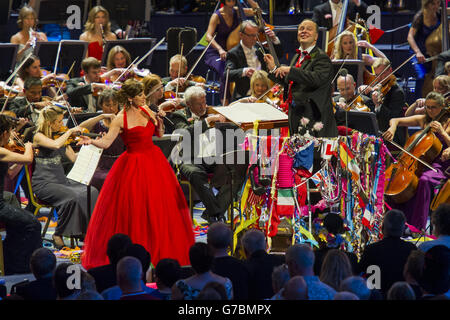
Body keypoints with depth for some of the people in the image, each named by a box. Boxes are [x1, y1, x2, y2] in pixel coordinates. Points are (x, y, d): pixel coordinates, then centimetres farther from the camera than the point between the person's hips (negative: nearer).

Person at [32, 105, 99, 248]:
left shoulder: (60, 136, 15)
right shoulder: (39, 136, -7)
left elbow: (74, 158, 14)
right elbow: (55, 145, -28)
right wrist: (70, 131, -15)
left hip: (61, 180, 7)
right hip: (43, 184, -7)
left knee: (92, 192, -15)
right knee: (71, 197, -32)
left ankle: (87, 231, -11)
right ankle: (58, 235, -15)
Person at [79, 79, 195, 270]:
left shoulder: (145, 110, 5)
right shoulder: (121, 119, -11)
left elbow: (159, 134, 13)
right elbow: (106, 142, -15)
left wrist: (158, 121, -6)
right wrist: (91, 141, -33)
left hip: (154, 161, 6)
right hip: (133, 166, -6)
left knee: (161, 207, 10)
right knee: (131, 212, -5)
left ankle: (161, 251, 22)